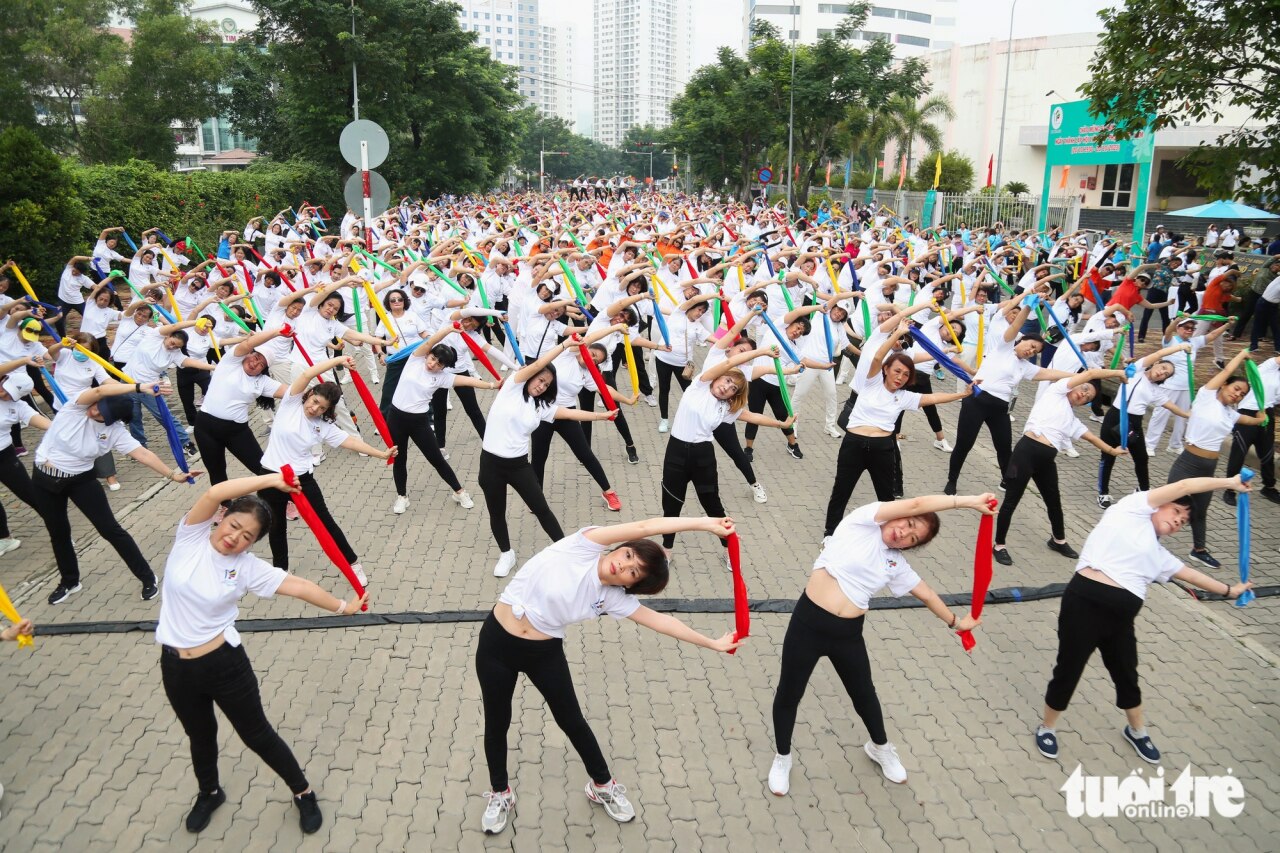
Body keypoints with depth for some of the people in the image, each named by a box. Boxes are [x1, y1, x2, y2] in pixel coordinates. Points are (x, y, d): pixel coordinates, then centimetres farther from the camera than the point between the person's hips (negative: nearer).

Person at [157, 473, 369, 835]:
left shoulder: (247, 567, -11)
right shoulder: (192, 536, -11)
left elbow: (299, 586, -10)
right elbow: (215, 493, -27)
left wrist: (343, 606, -10)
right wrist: (272, 479, -27)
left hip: (225, 663, -1)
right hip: (175, 666, 2)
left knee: (257, 734, 10)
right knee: (200, 735, 24)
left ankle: (303, 793, 31)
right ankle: (209, 793, 52)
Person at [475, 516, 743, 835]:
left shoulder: (612, 598, -9)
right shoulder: (585, 545, -19)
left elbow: (661, 620, -3)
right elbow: (642, 527, -26)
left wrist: (712, 643, -1)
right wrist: (705, 523, -28)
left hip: (545, 653, 2)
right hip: (496, 641, -2)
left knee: (571, 721, 13)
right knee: (497, 722, 13)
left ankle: (602, 785, 39)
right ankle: (500, 793, 39)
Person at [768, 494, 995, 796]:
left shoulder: (895, 563, 8)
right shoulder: (863, 520, -9)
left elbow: (926, 593, 22)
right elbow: (916, 504, -17)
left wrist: (955, 621, 33)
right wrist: (969, 501, -12)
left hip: (848, 633, 5)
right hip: (809, 622, -5)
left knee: (863, 693, 22)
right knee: (789, 695, 9)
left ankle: (880, 747, 52)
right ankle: (783, 757, 35)